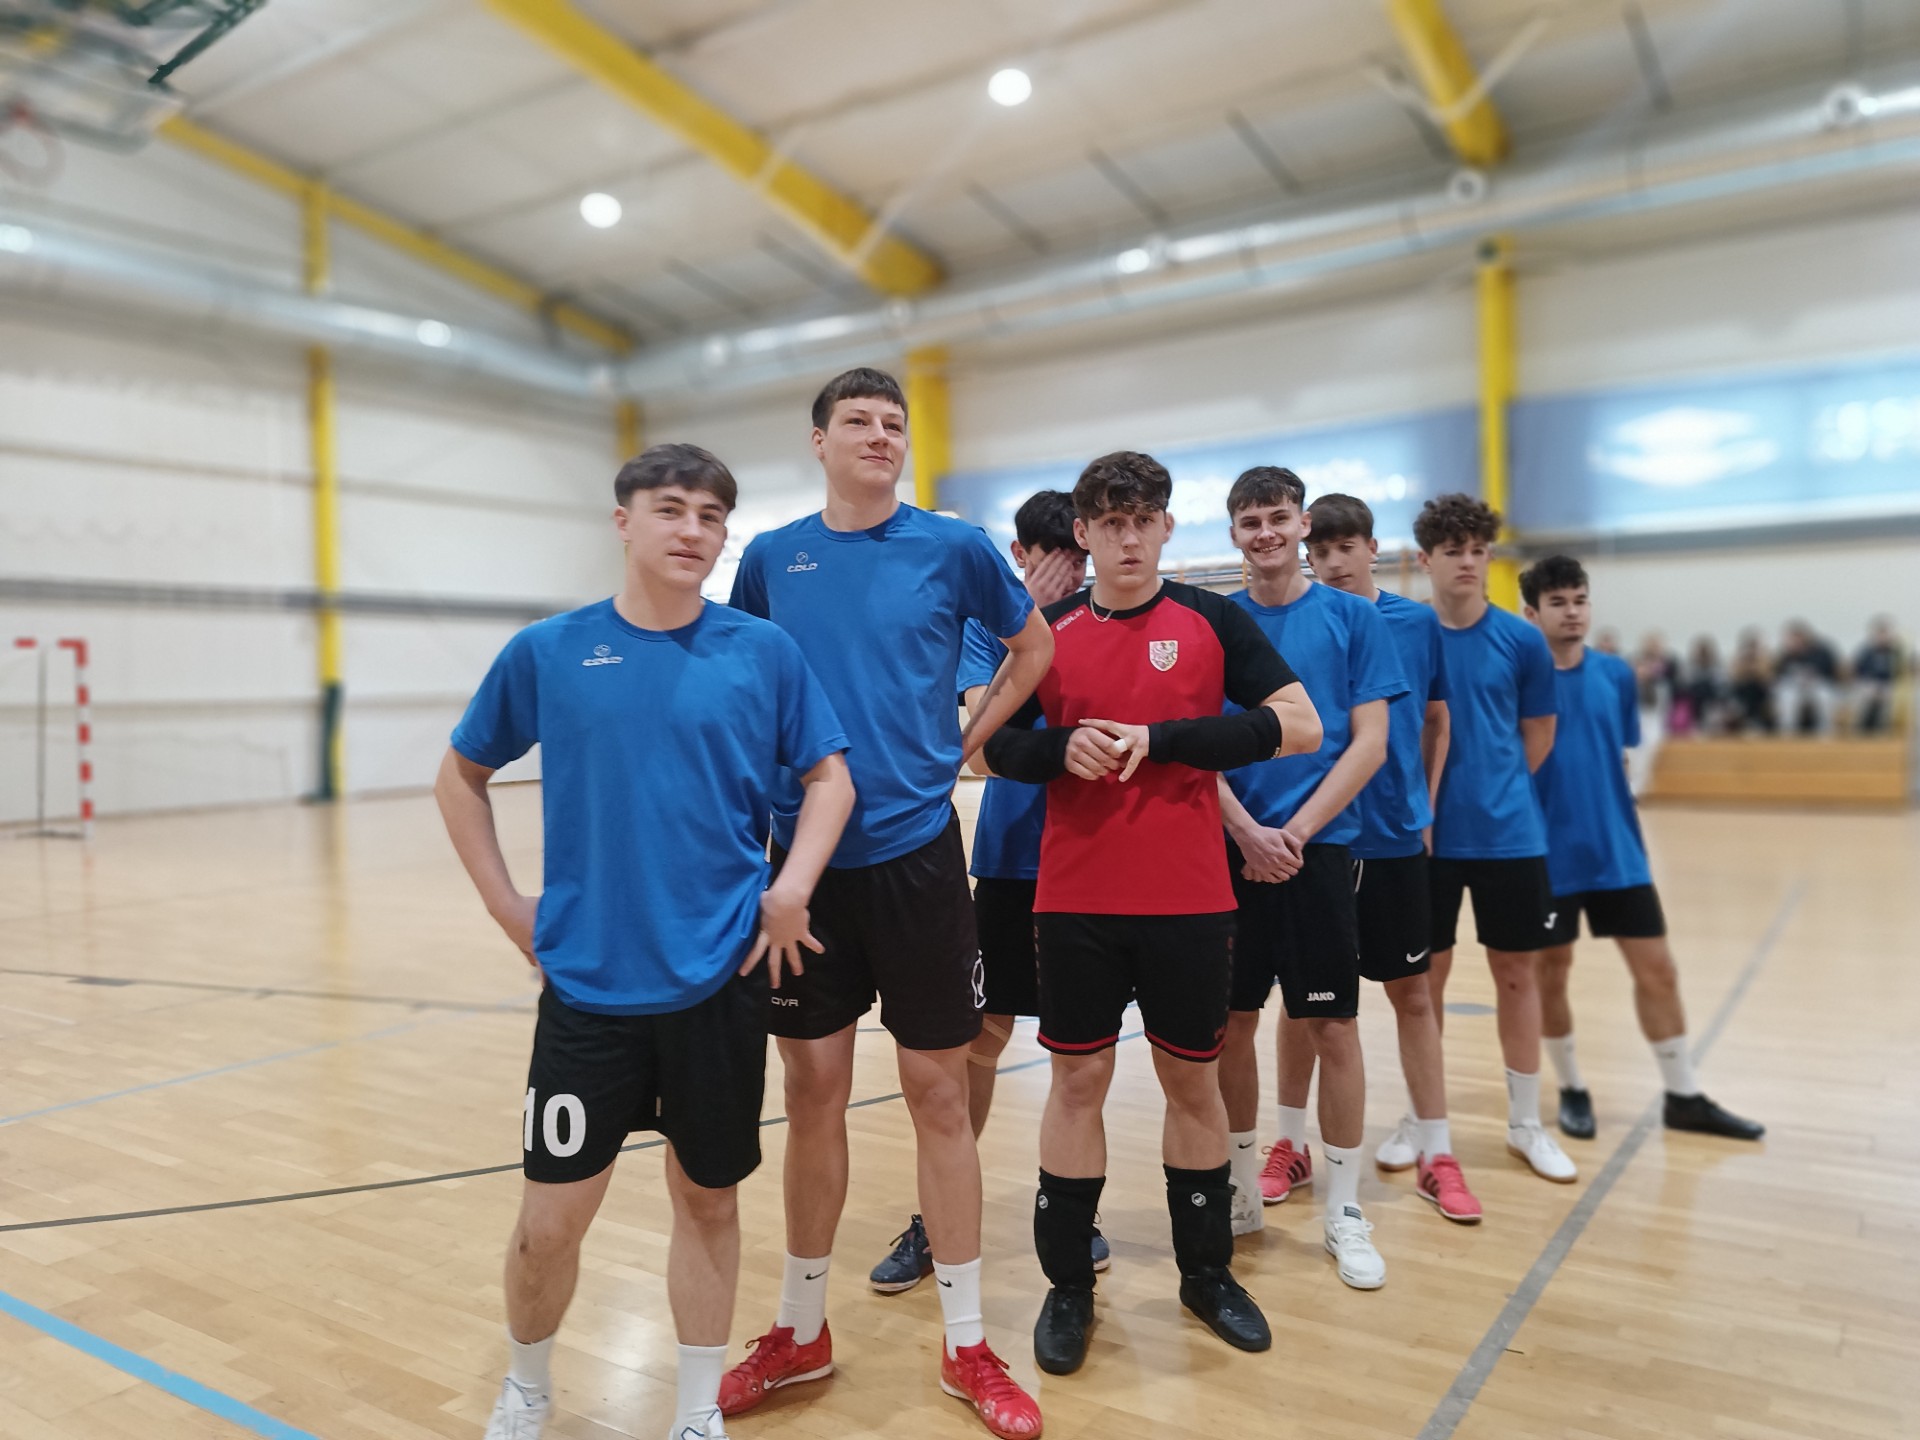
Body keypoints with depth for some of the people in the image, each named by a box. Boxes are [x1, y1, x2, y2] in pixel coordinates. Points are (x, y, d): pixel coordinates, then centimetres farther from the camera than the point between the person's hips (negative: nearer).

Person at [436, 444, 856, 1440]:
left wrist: (791, 887, -8)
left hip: (721, 980, 0)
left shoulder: (763, 653, -2)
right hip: (587, 983, 0)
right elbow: (462, 774, 12)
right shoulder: (548, 652, -1)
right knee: (550, 1220, 6)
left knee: (707, 1199, 13)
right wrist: (505, 902, 4)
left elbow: (828, 775, 6)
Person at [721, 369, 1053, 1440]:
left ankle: (968, 1347, 20)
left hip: (916, 849, -2)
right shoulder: (771, 557, 5)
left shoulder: (954, 548, -1)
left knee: (939, 1092, 4)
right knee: (814, 1090, 11)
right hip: (804, 856, 2)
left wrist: (967, 745, 5)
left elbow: (1034, 647, 13)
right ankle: (801, 1332, 29)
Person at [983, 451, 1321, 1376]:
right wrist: (1060, 749, -15)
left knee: (1192, 1080, 12)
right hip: (1076, 900, 1)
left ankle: (1206, 1273, 31)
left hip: (1191, 900, 0)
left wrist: (1161, 737, -16)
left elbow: (1300, 726, -6)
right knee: (1078, 1078, 7)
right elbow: (991, 746, 8)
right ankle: (1068, 1284, 23)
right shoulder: (1047, 630, 3)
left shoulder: (1211, 620, 0)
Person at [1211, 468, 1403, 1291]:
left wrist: (1295, 833, -11)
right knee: (1233, 1021, 8)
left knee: (1332, 1026, 2)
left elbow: (1369, 743, -2)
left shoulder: (1351, 617, 2)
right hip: (1231, 849, 2)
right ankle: (1242, 1188, 26)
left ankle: (1344, 1213, 17)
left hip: (1319, 848, -1)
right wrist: (1246, 833, -11)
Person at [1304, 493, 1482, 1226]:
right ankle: (1290, 1146, 23)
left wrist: (1426, 804, 6)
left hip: (1395, 837, 1)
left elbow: (1436, 720, 13)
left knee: (1412, 992, 8)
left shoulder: (1418, 623, 2)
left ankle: (1435, 1154, 20)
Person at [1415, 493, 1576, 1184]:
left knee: (1516, 974, 9)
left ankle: (1525, 1123, 24)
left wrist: (1496, 788, 9)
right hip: (1428, 836, -1)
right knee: (1425, 975, 8)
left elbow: (1538, 733, 12)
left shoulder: (1522, 641, 0)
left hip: (1510, 834, 1)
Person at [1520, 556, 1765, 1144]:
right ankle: (1572, 1090, 26)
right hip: (1546, 856, -4)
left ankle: (1684, 1097, 22)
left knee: (1657, 968, 7)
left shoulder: (1616, 675, 5)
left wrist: (1627, 830, 13)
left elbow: (1620, 756, 15)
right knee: (1550, 974, 7)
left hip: (1618, 853, 4)